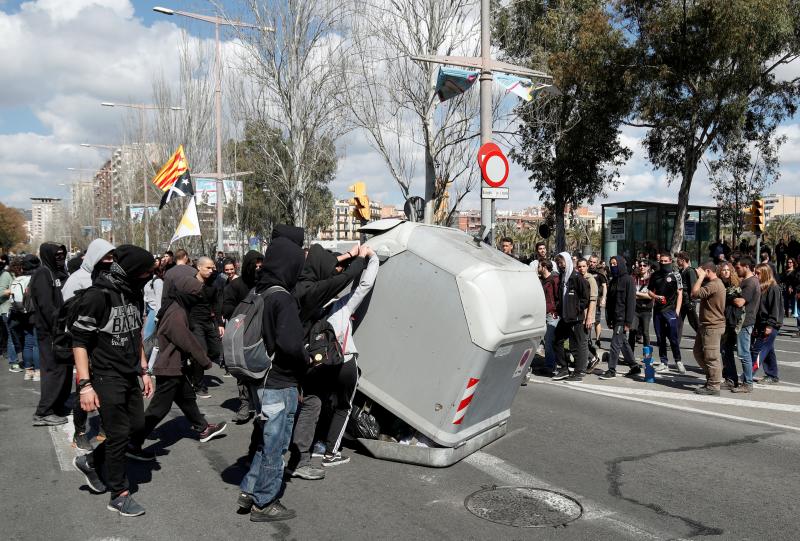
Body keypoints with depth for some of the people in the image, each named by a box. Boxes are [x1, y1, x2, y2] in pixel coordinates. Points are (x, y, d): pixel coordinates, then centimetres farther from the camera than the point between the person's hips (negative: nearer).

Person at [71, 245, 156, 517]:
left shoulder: (134, 294, 6)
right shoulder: (97, 296, -18)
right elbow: (79, 341, -16)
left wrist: (144, 371, 15)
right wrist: (85, 385, -20)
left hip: (130, 376, 8)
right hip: (107, 378, -8)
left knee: (137, 425, 13)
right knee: (119, 435, 0)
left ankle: (90, 462, 34)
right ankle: (119, 495, 16)